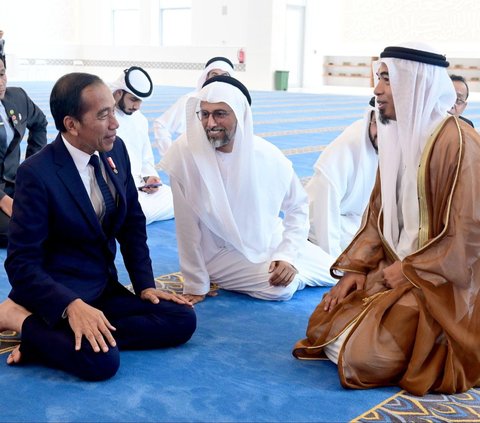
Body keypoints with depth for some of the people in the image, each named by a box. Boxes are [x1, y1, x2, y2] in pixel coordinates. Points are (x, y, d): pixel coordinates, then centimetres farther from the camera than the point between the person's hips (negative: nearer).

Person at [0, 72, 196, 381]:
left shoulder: (116, 150, 0)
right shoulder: (37, 173, -19)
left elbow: (133, 223, 10)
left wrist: (145, 284, 1)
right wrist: (72, 306, -33)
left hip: (105, 288, 8)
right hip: (57, 296, -8)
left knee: (183, 321, -10)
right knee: (102, 360, -31)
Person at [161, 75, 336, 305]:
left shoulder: (269, 156, -16)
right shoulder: (186, 153, -24)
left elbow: (298, 206, -1)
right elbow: (187, 224, -19)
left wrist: (287, 256, -13)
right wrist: (196, 285, -15)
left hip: (271, 242, 4)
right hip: (222, 252, -3)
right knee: (282, 287, -23)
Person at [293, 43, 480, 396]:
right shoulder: (397, 135, 6)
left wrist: (408, 271, -15)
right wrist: (355, 267, -1)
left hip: (439, 285, -8)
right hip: (395, 269, 8)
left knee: (363, 358, -17)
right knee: (322, 327, 3)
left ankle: (434, 349, 8)